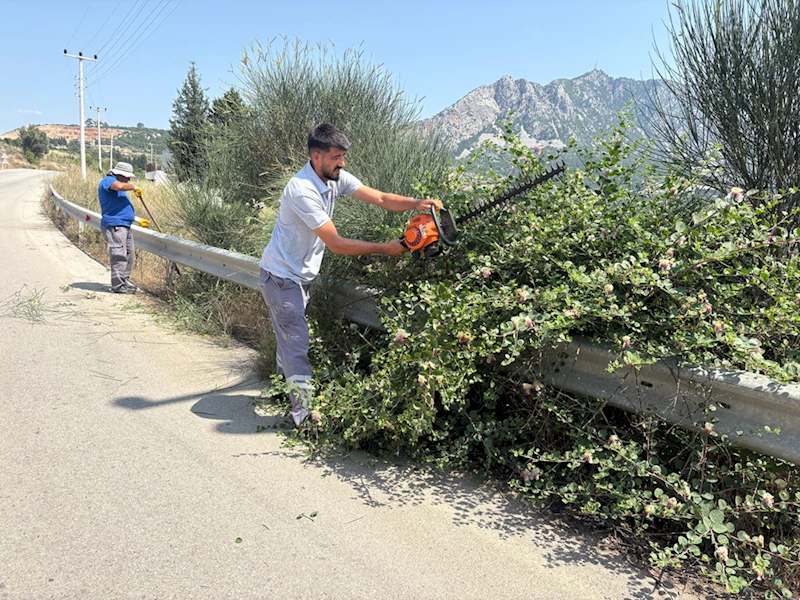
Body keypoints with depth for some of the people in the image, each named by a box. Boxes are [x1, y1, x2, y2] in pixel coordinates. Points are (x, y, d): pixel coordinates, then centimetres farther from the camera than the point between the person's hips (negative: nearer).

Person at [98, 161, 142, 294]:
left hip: (124, 225, 11)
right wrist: (134, 187, -13)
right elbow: (120, 186, -31)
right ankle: (118, 285, -9)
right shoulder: (108, 180, -6)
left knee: (129, 254, 15)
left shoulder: (116, 187, 25)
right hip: (114, 225, -11)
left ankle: (124, 281, 25)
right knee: (119, 255, -12)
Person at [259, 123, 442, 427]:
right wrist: (384, 249, -25)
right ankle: (304, 411, 5)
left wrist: (416, 204, -20)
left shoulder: (336, 177, -5)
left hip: (301, 276, 9)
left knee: (289, 335, 23)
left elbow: (380, 198, -4)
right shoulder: (302, 191, -30)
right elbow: (336, 244, -29)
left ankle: (284, 386, 42)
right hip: (282, 276, -9)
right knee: (296, 343, -4)